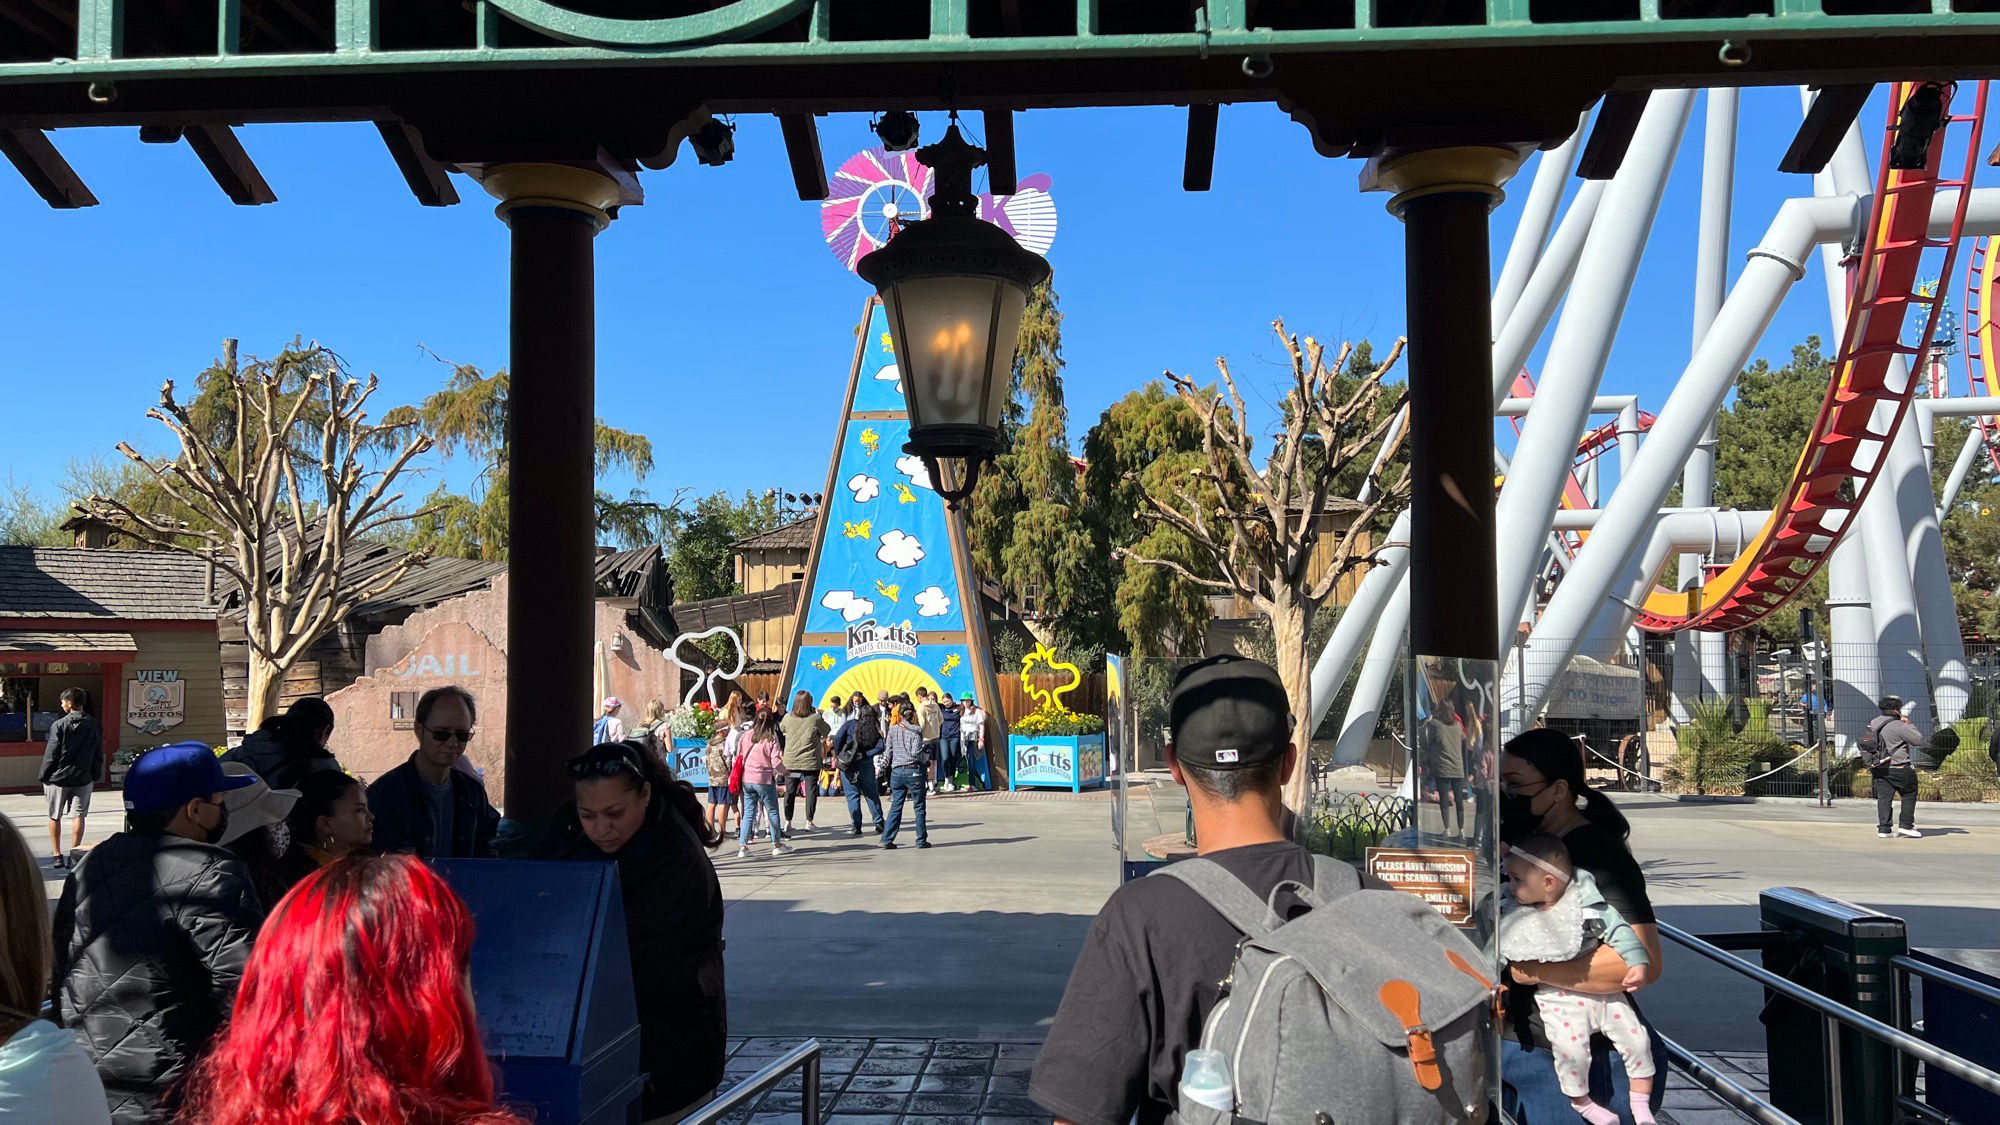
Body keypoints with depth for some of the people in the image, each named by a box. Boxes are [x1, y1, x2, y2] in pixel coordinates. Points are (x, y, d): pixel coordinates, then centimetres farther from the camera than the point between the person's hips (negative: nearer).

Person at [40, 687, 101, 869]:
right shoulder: (94, 726, 1)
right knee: (79, 816, 7)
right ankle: (74, 854, 4)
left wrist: (44, 777, 0)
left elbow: (51, 754, -9)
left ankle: (57, 855, 13)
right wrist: (96, 776, 14)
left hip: (58, 778, -2)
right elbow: (99, 755, 6)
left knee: (55, 817, 11)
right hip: (83, 779, 2)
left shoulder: (59, 725, -11)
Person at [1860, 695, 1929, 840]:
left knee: (1884, 797, 6)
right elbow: (1919, 739, -9)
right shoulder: (1898, 726, -15)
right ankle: (1905, 825, 7)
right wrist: (1908, 725, 0)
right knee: (1909, 794, 8)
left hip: (1879, 768, 7)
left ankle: (1883, 829, 2)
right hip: (1898, 768, -7)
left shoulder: (1872, 724, 10)